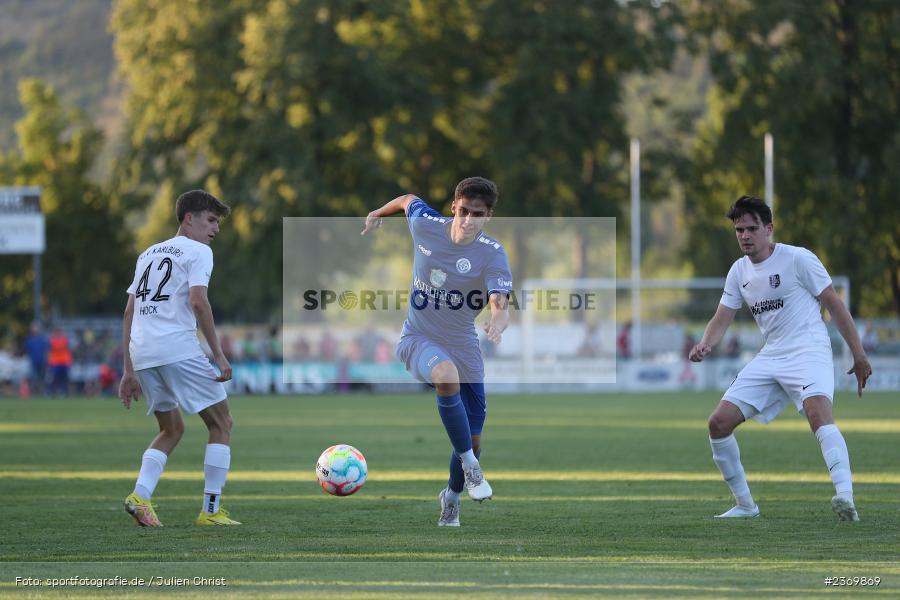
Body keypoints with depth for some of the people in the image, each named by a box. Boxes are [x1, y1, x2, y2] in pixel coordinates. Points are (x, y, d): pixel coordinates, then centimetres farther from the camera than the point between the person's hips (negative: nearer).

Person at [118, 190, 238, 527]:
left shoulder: (149, 254, 24)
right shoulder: (198, 252, 2)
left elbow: (129, 312, 20)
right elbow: (198, 301, -14)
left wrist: (129, 371, 20)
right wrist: (219, 356, -12)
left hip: (141, 353, 7)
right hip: (179, 348, -7)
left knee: (171, 429, 21)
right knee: (221, 424, 5)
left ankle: (140, 495, -1)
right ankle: (211, 510, -1)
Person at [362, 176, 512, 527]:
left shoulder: (492, 254, -15)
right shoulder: (425, 225, -9)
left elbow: (501, 307, -28)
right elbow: (408, 200, 14)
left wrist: (497, 323, -51)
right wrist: (377, 214, 30)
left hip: (464, 349, 1)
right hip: (418, 339, -1)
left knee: (472, 440, 4)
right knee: (447, 375, -38)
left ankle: (452, 496, 37)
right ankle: (469, 464, -26)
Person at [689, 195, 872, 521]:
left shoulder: (798, 259, -6)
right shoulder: (739, 271, 12)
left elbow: (834, 304, -2)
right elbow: (722, 318, 14)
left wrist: (858, 354, -3)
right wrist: (705, 344, -10)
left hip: (808, 351, -7)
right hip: (770, 357, 7)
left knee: (818, 411, -34)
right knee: (718, 423, 0)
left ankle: (845, 496, -48)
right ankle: (745, 504, 13)